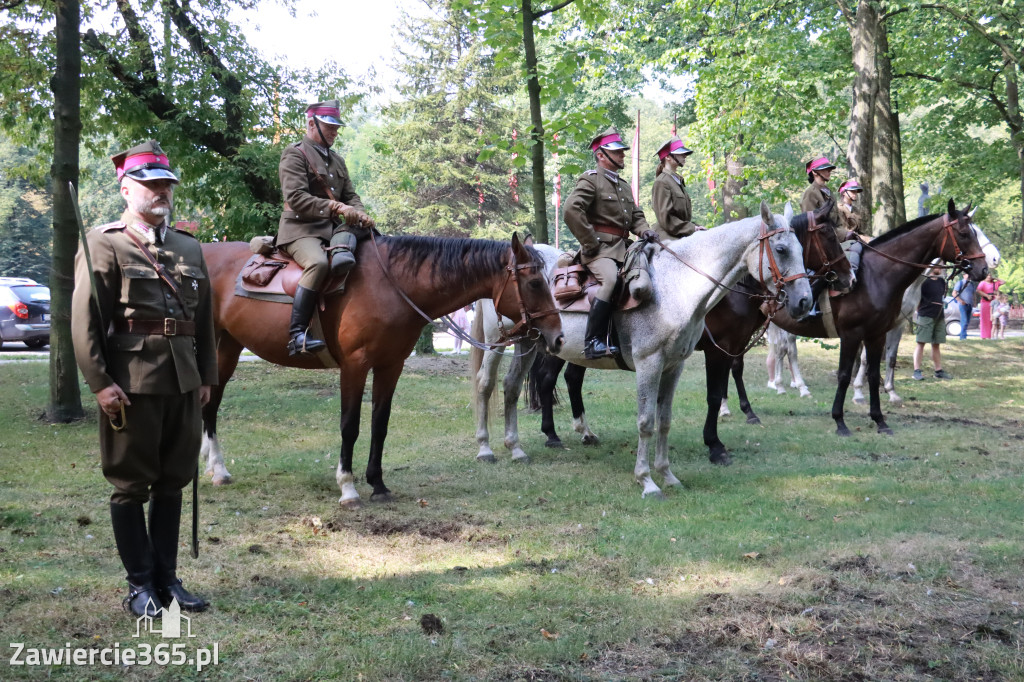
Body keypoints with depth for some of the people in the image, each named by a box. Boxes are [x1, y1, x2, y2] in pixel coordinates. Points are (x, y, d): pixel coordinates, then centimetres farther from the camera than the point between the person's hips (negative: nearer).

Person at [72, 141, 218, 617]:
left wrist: (207, 375, 11)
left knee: (172, 482, 12)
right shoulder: (103, 245, -4)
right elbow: (85, 322, -10)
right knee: (130, 484, 4)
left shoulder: (190, 248, 13)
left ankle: (166, 578, 22)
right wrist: (100, 381, -16)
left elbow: (205, 318, 16)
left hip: (183, 382, 6)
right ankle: (140, 585, 14)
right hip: (132, 383, -6)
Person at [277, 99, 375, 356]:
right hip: (300, 228, -8)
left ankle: (341, 250, -42)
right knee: (318, 262, -35)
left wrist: (359, 213, -6)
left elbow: (350, 195, 20)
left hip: (332, 228, 8)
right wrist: (335, 207, -24)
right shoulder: (294, 154, -1)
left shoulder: (337, 160, 23)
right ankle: (296, 335, -38)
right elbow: (296, 198, -15)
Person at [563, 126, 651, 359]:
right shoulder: (591, 180, -3)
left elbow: (636, 215, 26)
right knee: (611, 280, -33)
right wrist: (591, 243, -17)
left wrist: (644, 230, 2)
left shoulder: (623, 185, 24)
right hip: (600, 248, -9)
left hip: (622, 248, 9)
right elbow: (571, 210, -18)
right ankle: (594, 342, -30)